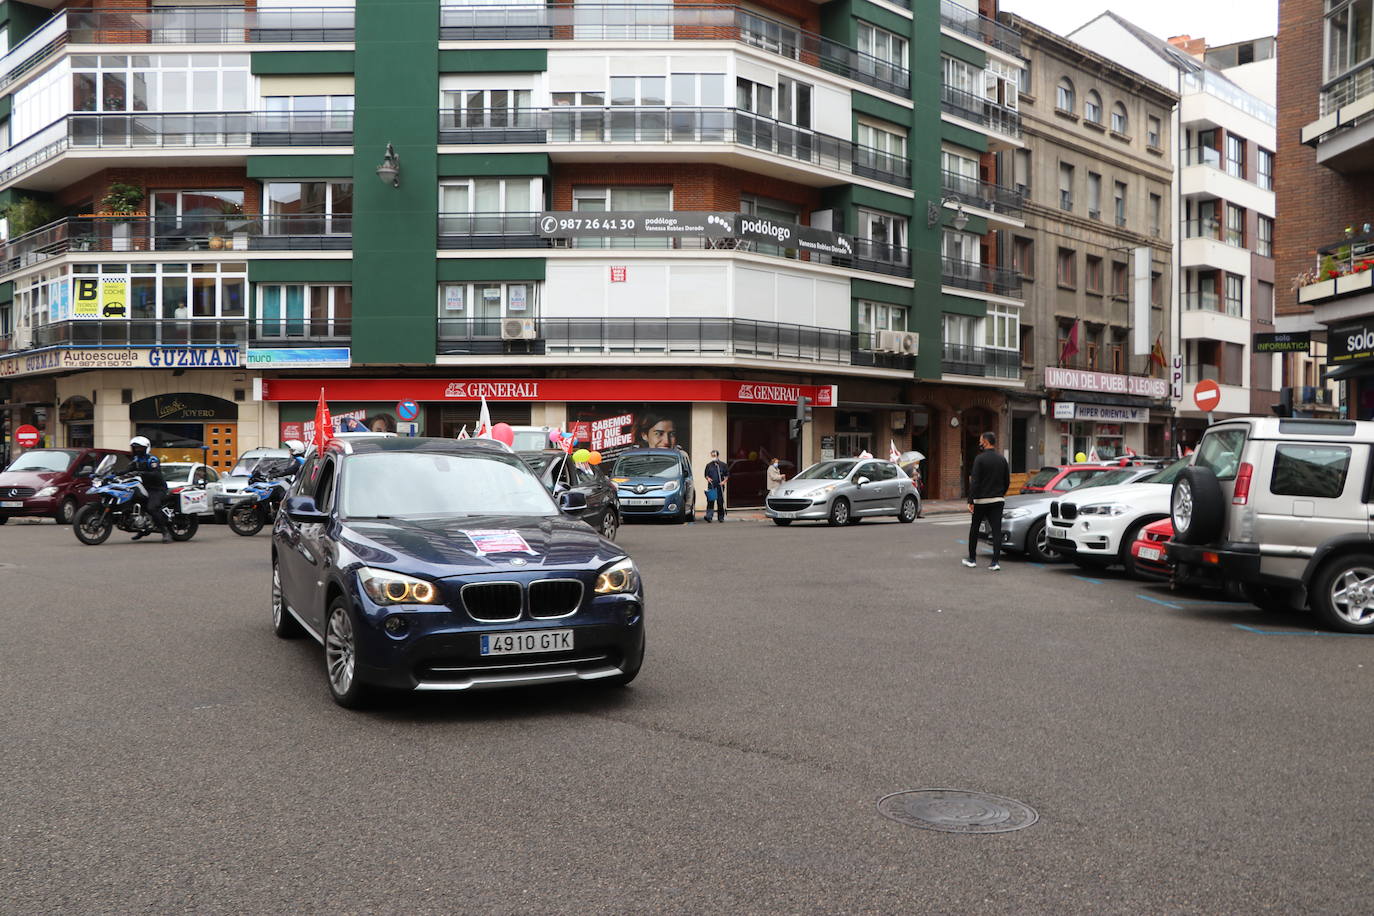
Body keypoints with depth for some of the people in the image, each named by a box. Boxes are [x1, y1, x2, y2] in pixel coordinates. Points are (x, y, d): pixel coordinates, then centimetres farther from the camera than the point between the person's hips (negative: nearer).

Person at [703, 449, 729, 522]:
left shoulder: (723, 465, 7)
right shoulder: (709, 465, 11)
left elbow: (727, 475, 9)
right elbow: (706, 475, 19)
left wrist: (724, 481, -7)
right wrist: (708, 478, -3)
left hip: (720, 486, 0)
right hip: (711, 486, 0)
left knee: (720, 502, 3)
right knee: (710, 501, -11)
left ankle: (721, 517, 12)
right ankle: (708, 516, -16)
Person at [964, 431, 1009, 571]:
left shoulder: (980, 459, -11)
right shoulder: (1002, 459, 6)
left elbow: (974, 482, -15)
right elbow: (1007, 481, 11)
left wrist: (971, 501, -14)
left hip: (981, 500, -4)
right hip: (998, 500, 4)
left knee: (974, 529, 12)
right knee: (997, 530, 0)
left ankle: (972, 559, 20)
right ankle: (995, 562, -6)